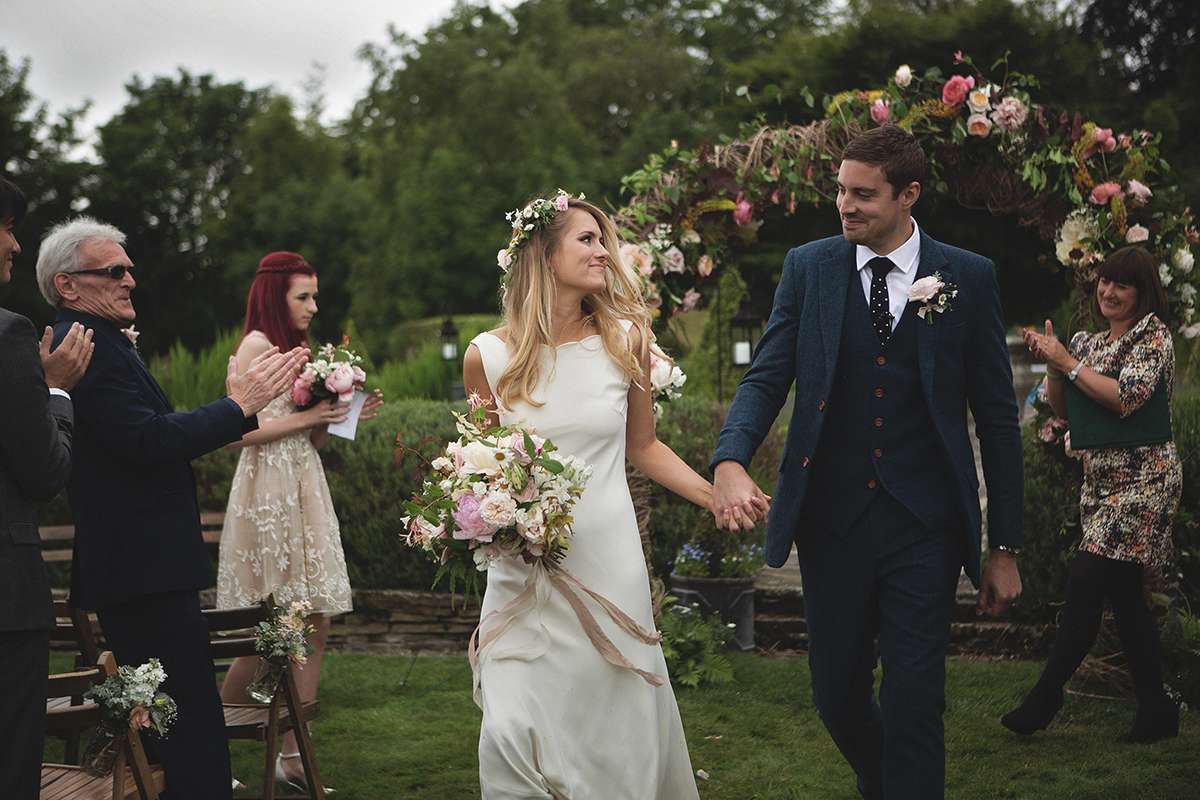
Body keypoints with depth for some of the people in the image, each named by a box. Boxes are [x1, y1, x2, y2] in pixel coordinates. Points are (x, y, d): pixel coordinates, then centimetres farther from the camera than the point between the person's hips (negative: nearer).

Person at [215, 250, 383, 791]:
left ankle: (292, 756, 6)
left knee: (315, 626, 3)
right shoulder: (256, 345, -6)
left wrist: (344, 416, 6)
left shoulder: (299, 347, 19)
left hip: (305, 490, 8)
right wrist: (306, 416, -13)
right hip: (267, 490, -8)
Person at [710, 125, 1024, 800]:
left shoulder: (970, 278, 0)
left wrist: (1006, 548, 2)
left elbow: (997, 416, 3)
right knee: (838, 698, 12)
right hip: (831, 518, 2)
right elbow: (767, 377, 1)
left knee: (913, 705, -3)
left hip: (924, 525, -2)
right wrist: (731, 460, -21)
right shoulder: (809, 268, 4)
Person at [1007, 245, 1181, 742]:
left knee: (1085, 585, -11)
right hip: (1102, 481, 8)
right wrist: (1053, 368, -2)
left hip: (1142, 481, -8)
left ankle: (1045, 697, -4)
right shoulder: (1088, 342, 16)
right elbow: (1065, 412, 14)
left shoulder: (1153, 337, -6)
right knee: (1124, 596, 7)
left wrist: (1068, 362, -15)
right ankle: (1156, 713, 13)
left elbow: (1126, 398, -20)